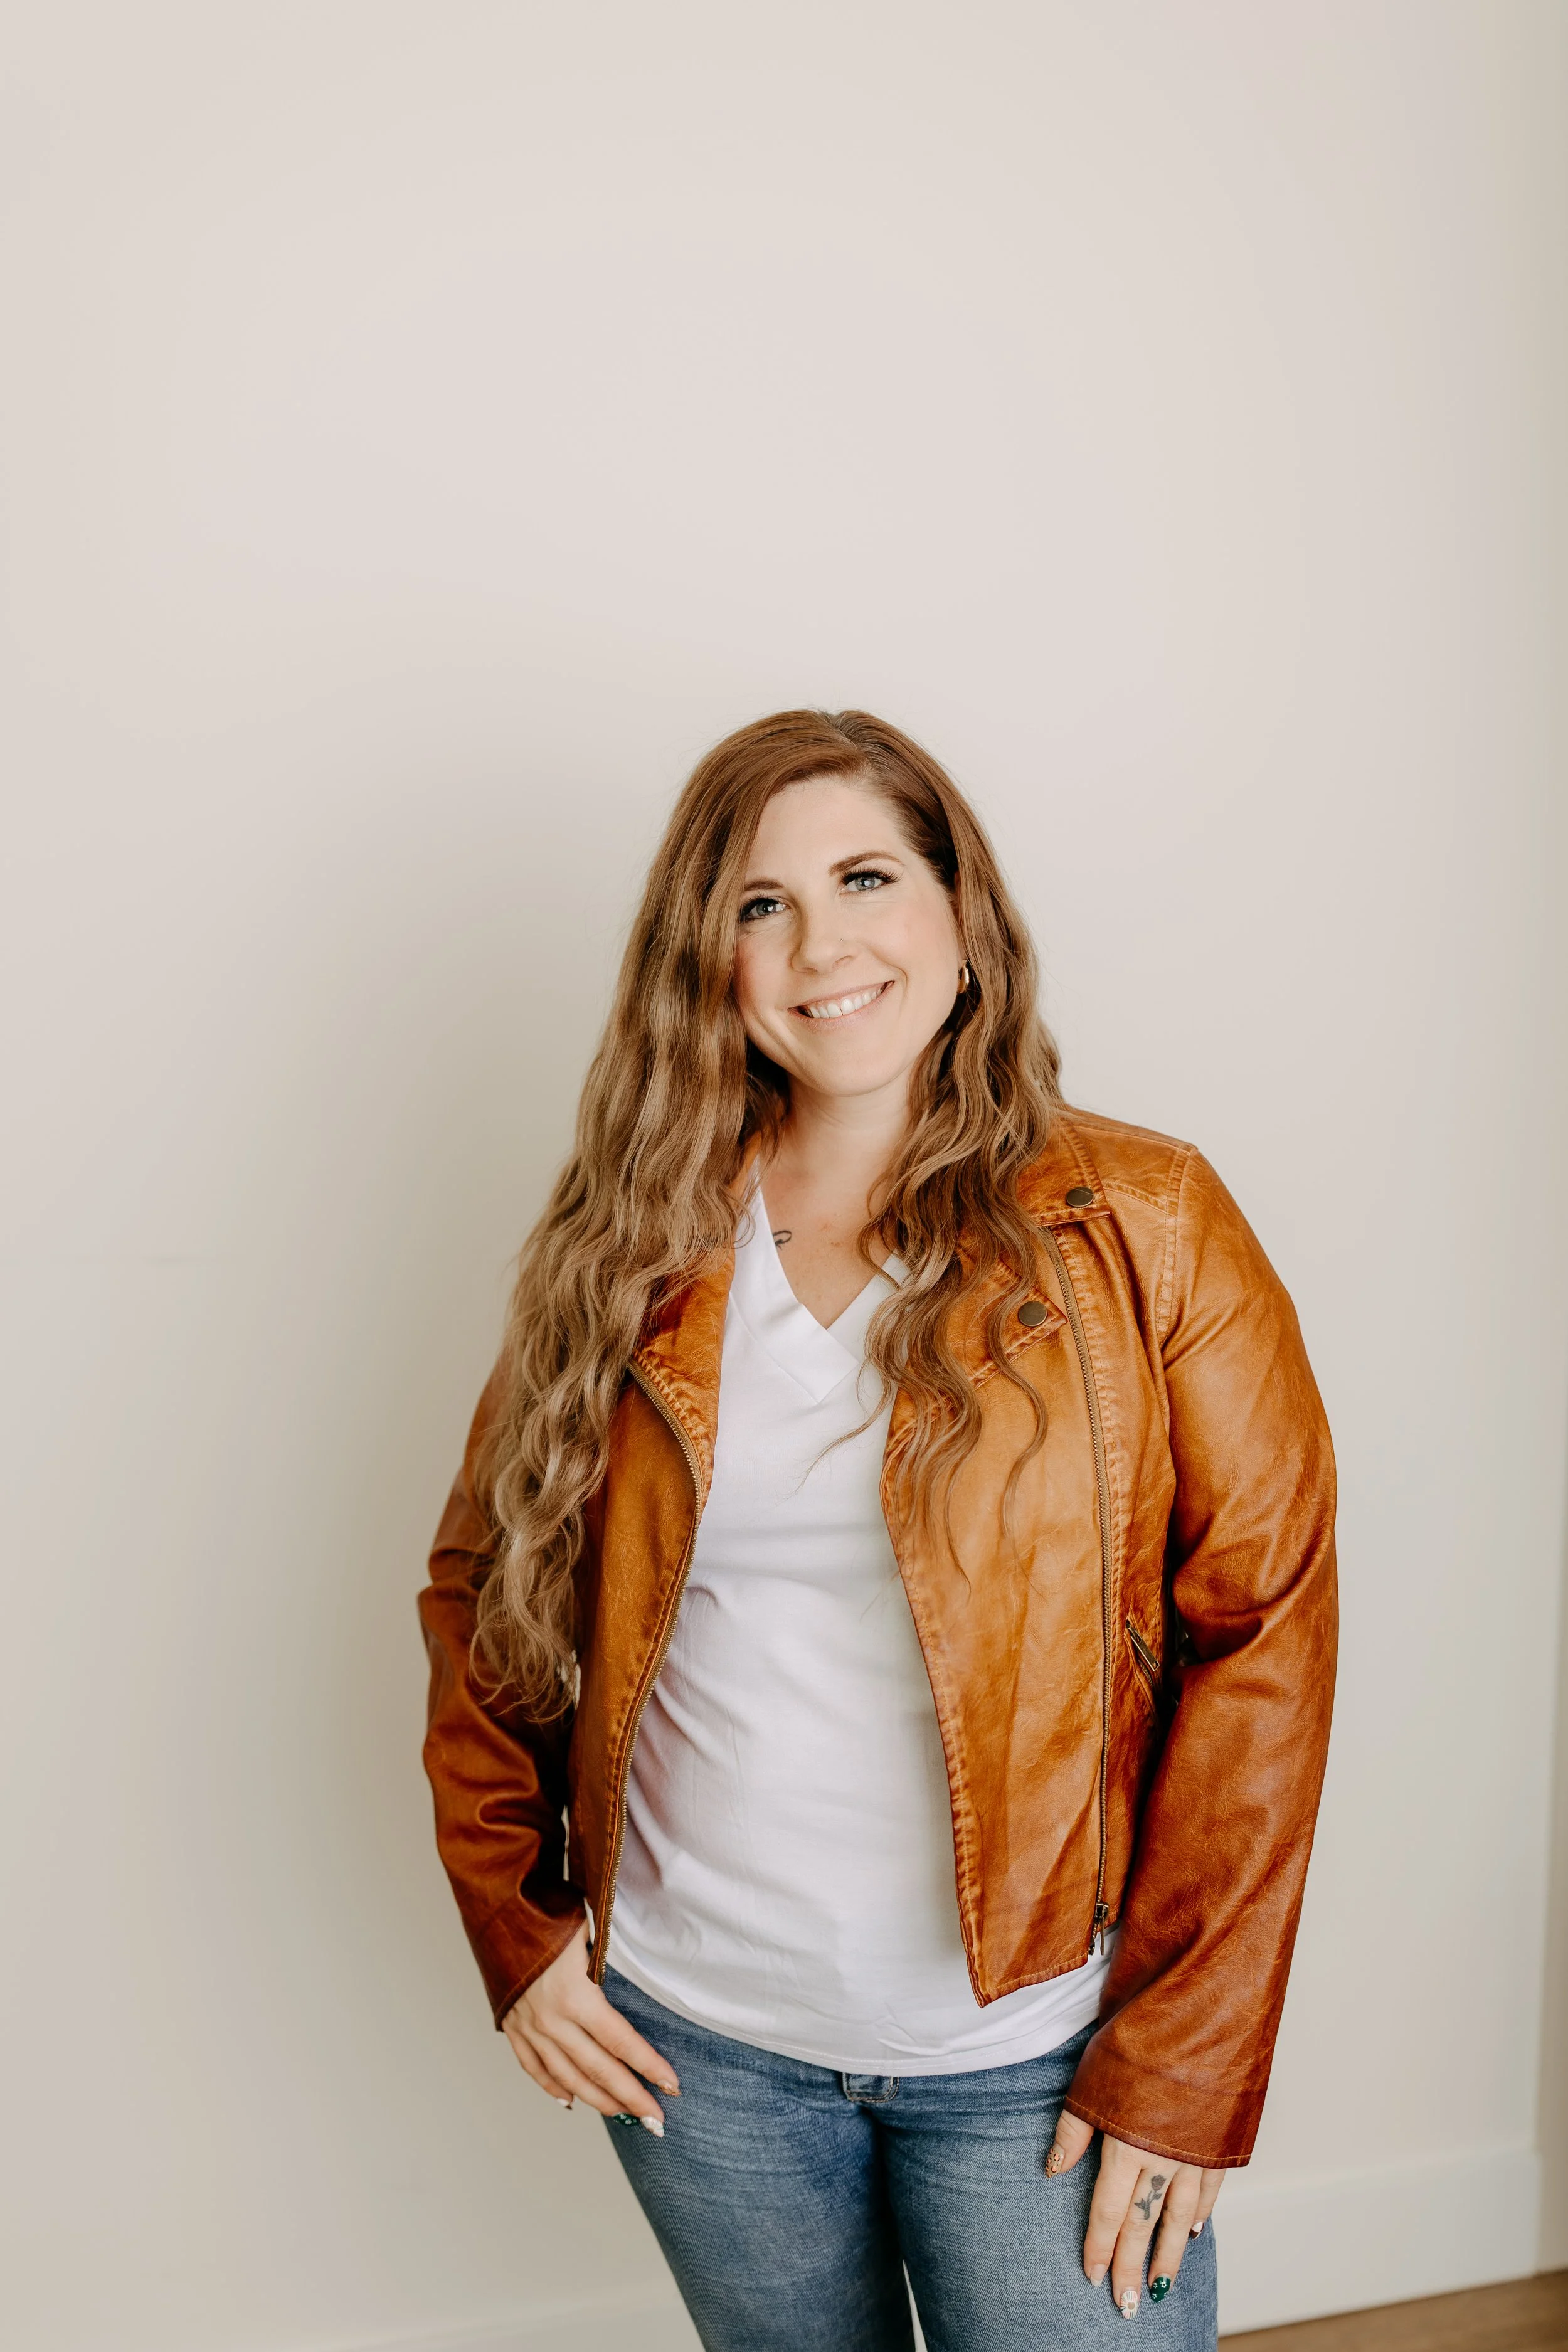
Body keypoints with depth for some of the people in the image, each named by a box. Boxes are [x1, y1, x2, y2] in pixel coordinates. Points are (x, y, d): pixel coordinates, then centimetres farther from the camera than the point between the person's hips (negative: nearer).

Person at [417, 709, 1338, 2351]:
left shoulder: (1142, 1225, -9)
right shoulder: (634, 1249, -1)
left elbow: (1261, 1633, -10)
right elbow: (483, 1585, 8)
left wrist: (1184, 2062, -11)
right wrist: (511, 1922, 1)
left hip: (1036, 2054, -2)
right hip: (692, 2034, 3)